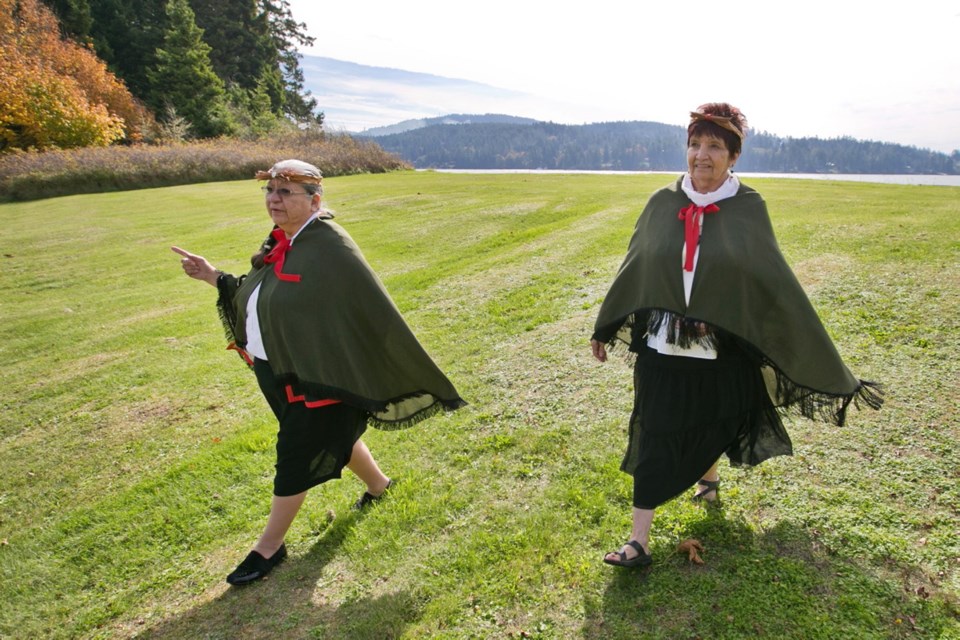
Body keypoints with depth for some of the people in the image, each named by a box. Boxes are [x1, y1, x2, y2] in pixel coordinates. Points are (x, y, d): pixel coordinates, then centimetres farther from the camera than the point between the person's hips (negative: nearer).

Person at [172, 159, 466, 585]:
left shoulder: (329, 247, -21)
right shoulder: (281, 244, 4)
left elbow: (372, 308, -21)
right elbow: (253, 299, 15)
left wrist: (407, 372, -18)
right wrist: (213, 277, 4)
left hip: (314, 377, -8)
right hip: (274, 373, 8)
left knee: (296, 456, 7)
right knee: (333, 436, 24)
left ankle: (270, 546, 26)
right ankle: (378, 483, 50)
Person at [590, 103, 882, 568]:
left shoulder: (748, 209, -6)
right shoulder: (662, 204, -2)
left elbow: (776, 280, -2)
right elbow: (633, 267, 7)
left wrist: (813, 354, 0)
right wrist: (604, 329, 13)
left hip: (721, 350, 0)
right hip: (663, 346, 1)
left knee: (712, 426, 19)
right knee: (654, 439, 1)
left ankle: (708, 476, 54)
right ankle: (638, 541, 11)